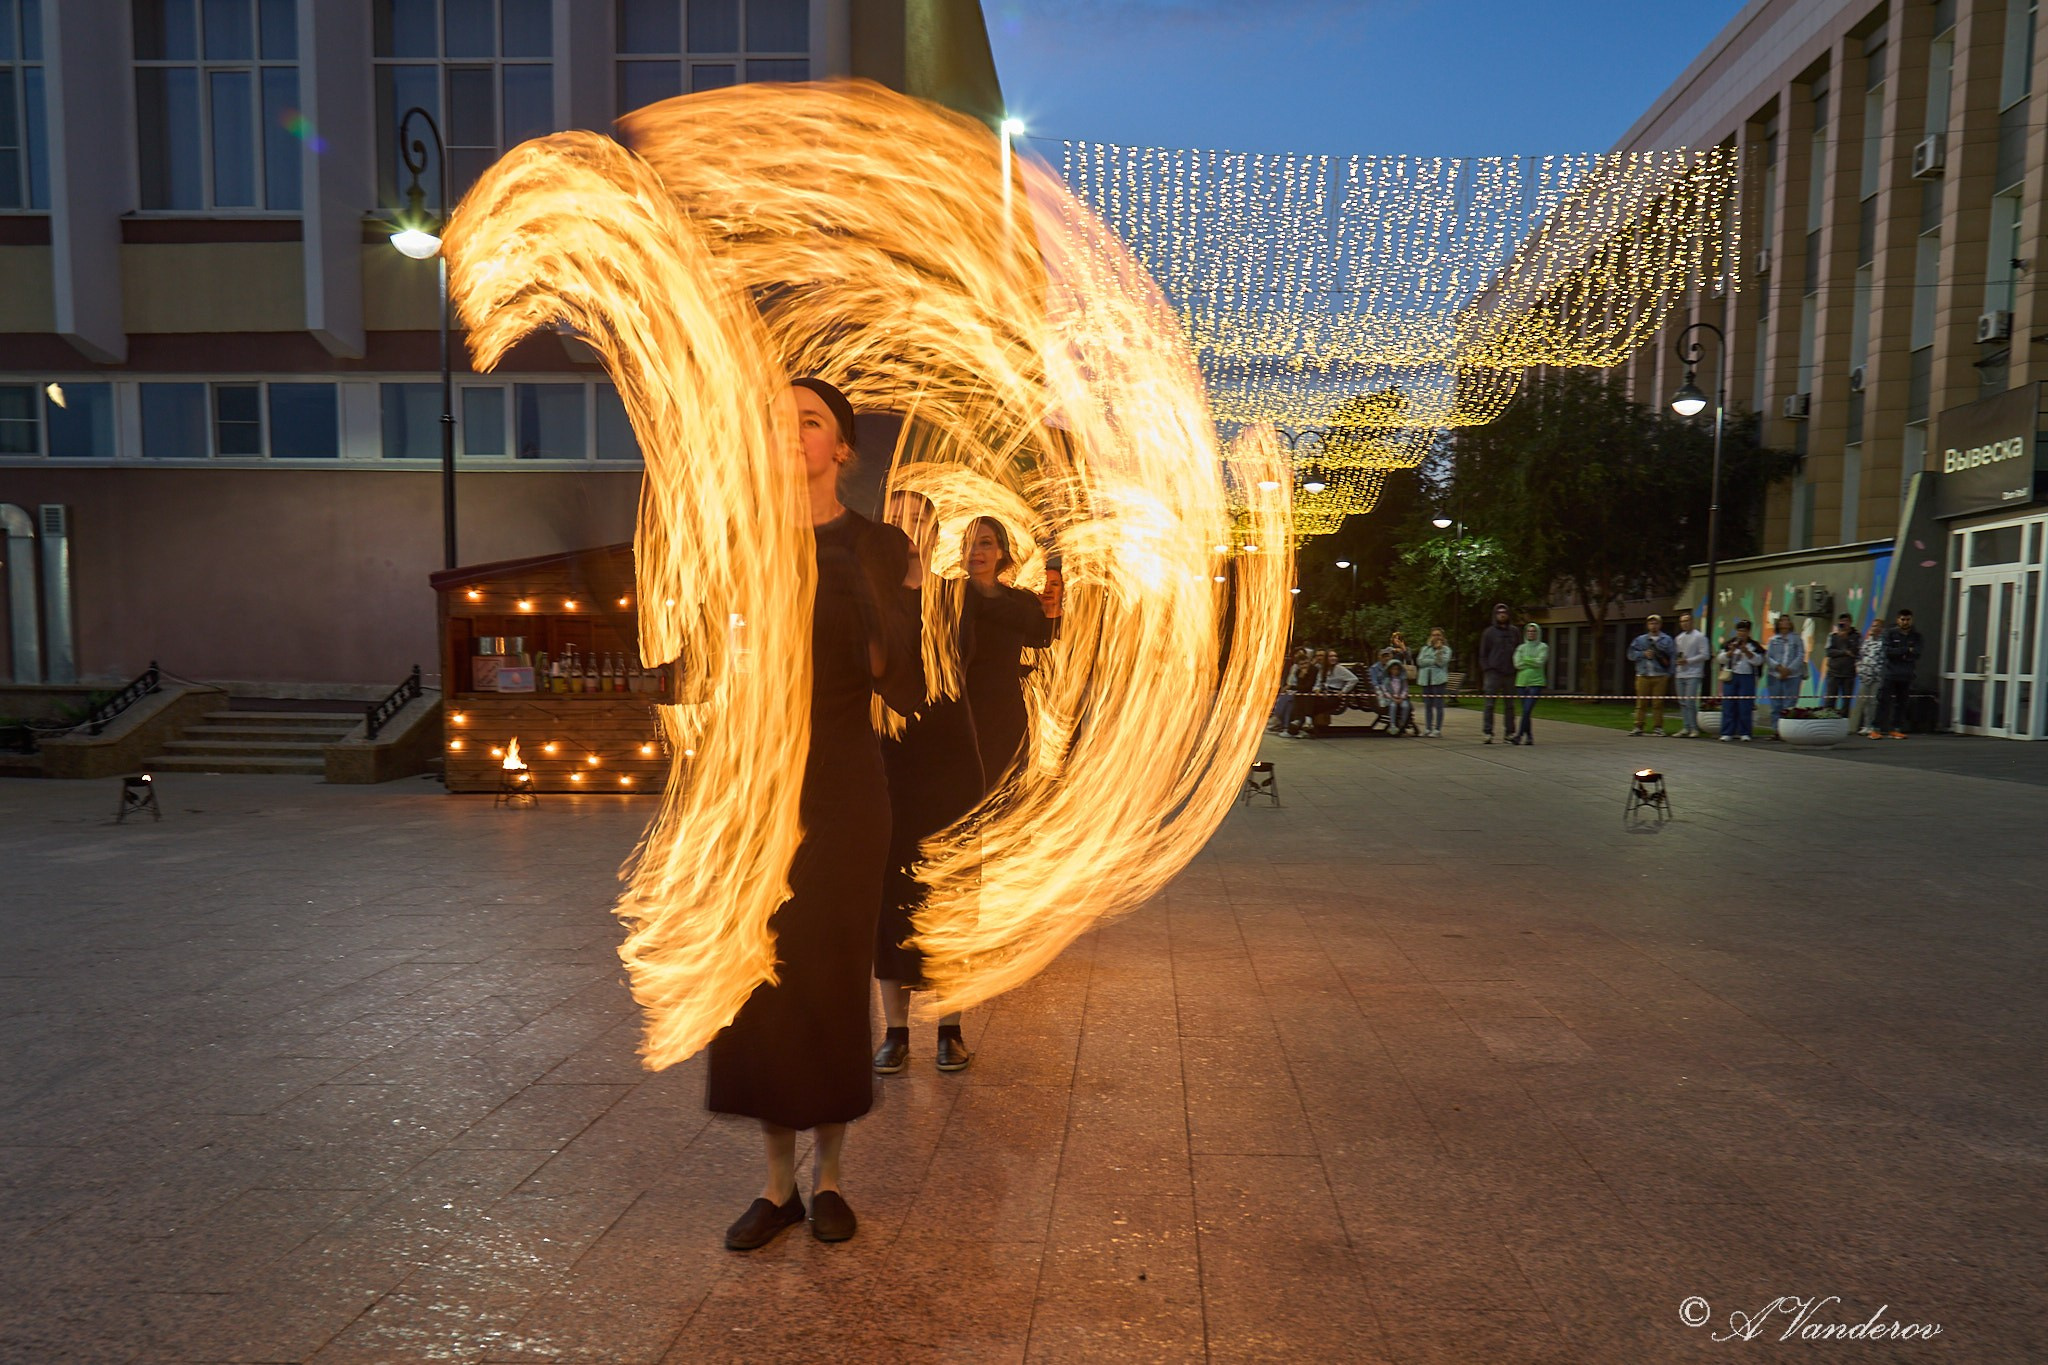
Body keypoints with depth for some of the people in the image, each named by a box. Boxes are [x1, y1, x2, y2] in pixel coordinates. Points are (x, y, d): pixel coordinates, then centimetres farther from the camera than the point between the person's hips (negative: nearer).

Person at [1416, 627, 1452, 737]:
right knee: (1427, 705, 6)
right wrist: (1434, 661, -6)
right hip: (1426, 679, 4)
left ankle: (1438, 730, -6)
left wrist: (1439, 649, -8)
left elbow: (1442, 662, -8)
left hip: (1438, 679, -4)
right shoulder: (1425, 648, 17)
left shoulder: (1445, 649, 7)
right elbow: (1420, 661, 2)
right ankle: (1427, 729, 11)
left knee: (1438, 705, -7)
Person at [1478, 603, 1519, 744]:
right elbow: (1483, 654, 4)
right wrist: (1486, 670, -6)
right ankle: (1488, 733, -5)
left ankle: (1510, 732, 12)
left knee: (1510, 705, 7)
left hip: (1509, 673, 3)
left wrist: (1516, 668, 3)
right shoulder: (1489, 632, 4)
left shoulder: (1514, 631, 11)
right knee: (1490, 704, -5)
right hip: (1493, 673, -3)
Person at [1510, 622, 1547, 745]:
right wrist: (1533, 662, -2)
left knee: (1527, 710, -13)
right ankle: (1529, 736, 10)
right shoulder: (1521, 648, 13)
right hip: (1521, 682, 3)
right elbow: (1517, 664, 0)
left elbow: (1540, 662, -9)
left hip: (1536, 683, -3)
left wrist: (1526, 660, 0)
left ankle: (1519, 735, -14)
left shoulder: (1543, 647, 6)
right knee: (1525, 711, 3)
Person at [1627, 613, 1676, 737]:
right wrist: (1644, 654, -7)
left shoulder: (1667, 640, 8)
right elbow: (1631, 654, 6)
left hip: (1660, 676, -1)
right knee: (1641, 702, -1)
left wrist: (1665, 660, -13)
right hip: (1643, 676, 1)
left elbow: (1673, 656, 4)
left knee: (1658, 703, -1)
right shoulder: (1640, 640, 12)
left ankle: (1657, 727, 3)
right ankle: (1638, 727, 1)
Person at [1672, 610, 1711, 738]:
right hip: (1680, 674, 7)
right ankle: (1685, 728, 11)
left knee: (1690, 702, -13)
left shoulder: (1699, 636, -3)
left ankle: (1694, 728, -7)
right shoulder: (1679, 638, 16)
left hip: (1693, 674, -7)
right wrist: (1678, 660, 1)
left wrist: (1688, 661, -14)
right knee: (1682, 703, 6)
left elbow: (1705, 655, -8)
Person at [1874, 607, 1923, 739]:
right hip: (1890, 674, -2)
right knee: (1883, 701, -6)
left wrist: (1898, 653, -12)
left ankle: (1896, 729, 8)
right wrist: (1907, 650, -8)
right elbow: (1887, 651, -8)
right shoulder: (1890, 633, 4)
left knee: (1901, 703, 4)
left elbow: (1917, 653, -4)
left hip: (1907, 675, 3)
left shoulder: (1916, 636, 10)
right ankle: (1876, 729, -6)